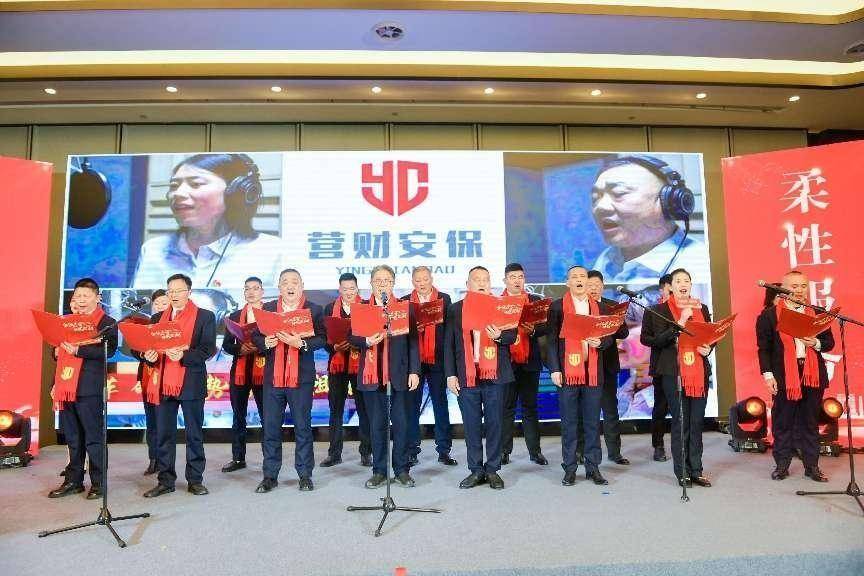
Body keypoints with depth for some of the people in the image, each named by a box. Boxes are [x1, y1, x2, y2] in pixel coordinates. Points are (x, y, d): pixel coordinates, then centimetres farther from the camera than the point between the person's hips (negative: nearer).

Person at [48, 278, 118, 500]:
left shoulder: (107, 323, -3)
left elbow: (108, 350, -18)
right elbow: (59, 352, 25)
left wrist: (78, 350, -24)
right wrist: (55, 383, 17)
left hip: (89, 389, -7)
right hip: (66, 388, 7)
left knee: (93, 437, -1)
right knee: (72, 438, 13)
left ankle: (98, 482, 7)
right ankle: (73, 481, 23)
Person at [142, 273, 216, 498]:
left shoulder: (205, 317, 1)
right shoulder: (157, 318, 16)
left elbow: (208, 349, -8)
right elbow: (150, 346, 15)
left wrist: (184, 355, -23)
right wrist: (149, 356, -7)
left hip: (191, 384, -4)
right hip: (163, 384, 4)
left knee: (194, 434, 5)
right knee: (163, 435, 8)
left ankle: (195, 480, 15)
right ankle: (165, 481, 18)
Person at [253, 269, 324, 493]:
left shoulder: (313, 310, 2)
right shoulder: (267, 309, 10)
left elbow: (321, 338, -7)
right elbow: (255, 336, 9)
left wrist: (301, 343, -22)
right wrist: (265, 342, -12)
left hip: (302, 377, -2)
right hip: (273, 376, 3)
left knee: (303, 427, 6)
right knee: (271, 427, 8)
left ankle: (305, 475, 17)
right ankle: (270, 476, 19)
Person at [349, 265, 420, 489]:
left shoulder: (405, 307, 5)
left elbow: (413, 340, 3)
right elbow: (351, 337, 5)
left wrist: (414, 371, -3)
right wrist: (366, 341, -16)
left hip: (399, 373, -1)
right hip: (371, 374, 1)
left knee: (401, 422, 5)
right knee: (376, 424, 8)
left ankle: (402, 470, 18)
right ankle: (379, 470, 19)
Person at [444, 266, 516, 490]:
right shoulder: (456, 309, 7)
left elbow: (513, 336, 1)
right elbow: (448, 344, 6)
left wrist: (499, 336, -21)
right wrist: (450, 374, -1)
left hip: (495, 376, 0)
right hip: (466, 377, 1)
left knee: (494, 424, 6)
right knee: (471, 426, 8)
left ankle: (492, 470, 20)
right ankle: (476, 470, 20)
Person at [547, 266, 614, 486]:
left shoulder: (599, 307, 12)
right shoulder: (557, 306, 3)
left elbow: (609, 337, 13)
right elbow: (552, 339, -1)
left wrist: (600, 342, -10)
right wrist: (554, 369, -9)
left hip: (593, 372, 2)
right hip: (567, 371, -2)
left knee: (592, 422, 8)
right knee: (569, 423, 4)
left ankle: (593, 467, 19)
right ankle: (570, 468, 14)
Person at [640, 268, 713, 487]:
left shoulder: (702, 309, 13)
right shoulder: (661, 310, -1)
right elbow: (658, 340, -11)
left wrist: (708, 348, 1)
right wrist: (680, 322, -18)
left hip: (699, 372, 4)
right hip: (674, 372, -4)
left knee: (696, 422, 9)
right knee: (680, 422, 0)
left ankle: (696, 471, 18)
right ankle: (682, 472, 10)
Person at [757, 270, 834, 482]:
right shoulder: (769, 315, -1)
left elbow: (829, 342, 13)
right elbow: (764, 348, -3)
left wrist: (816, 343, -10)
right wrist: (767, 374, -10)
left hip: (813, 375, 3)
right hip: (783, 376, -3)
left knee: (810, 423, 11)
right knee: (783, 424, 5)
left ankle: (812, 466, 21)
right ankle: (782, 465, 16)